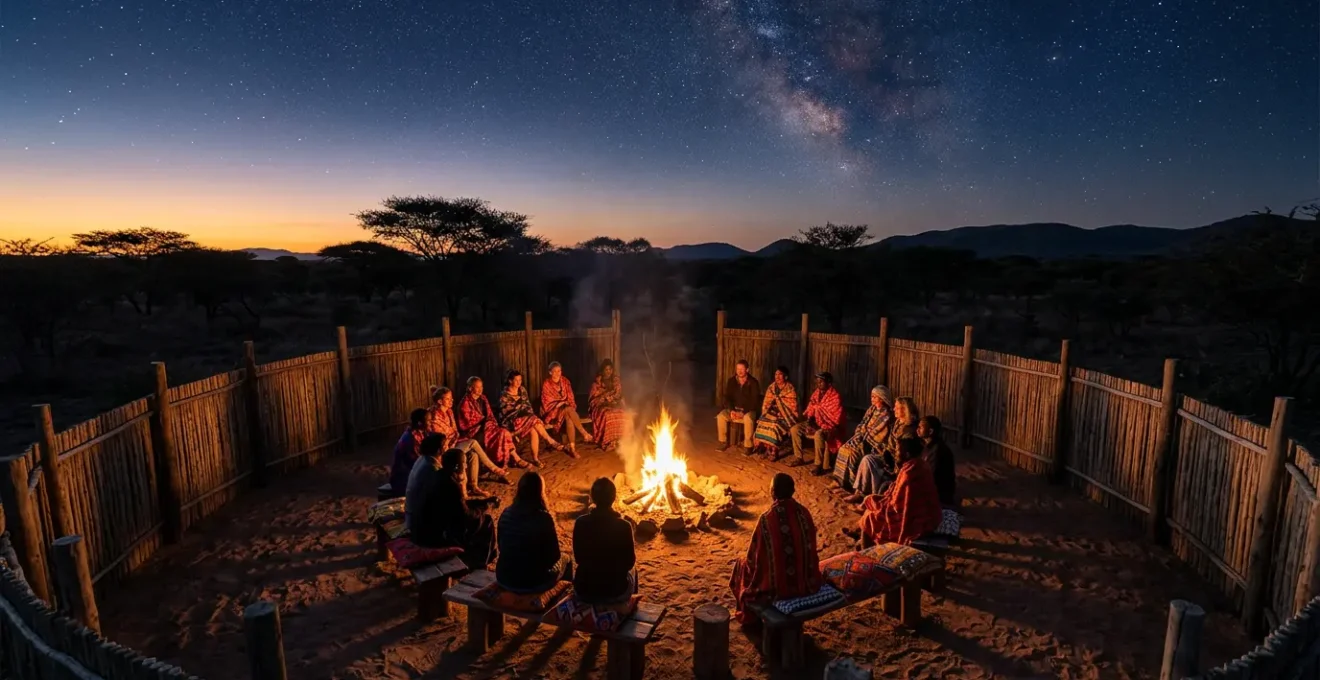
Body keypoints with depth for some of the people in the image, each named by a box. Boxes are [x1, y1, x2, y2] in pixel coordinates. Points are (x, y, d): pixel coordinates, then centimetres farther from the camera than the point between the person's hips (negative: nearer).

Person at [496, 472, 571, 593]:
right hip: (533, 583, -5)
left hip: (504, 579, 5)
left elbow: (502, 548, 9)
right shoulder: (543, 518, -19)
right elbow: (554, 556, -11)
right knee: (565, 559, 25)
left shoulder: (506, 514, -5)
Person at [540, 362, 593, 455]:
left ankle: (572, 446, -36)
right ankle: (584, 433, -35)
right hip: (552, 410, -3)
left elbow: (570, 397, 8)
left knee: (569, 418, -33)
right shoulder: (546, 384, -5)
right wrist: (560, 404, -16)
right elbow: (547, 402, -7)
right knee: (568, 410, -34)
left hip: (566, 408, 3)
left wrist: (570, 406, -11)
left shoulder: (565, 381, 6)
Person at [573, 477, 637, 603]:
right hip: (616, 592, -2)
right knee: (632, 568, 29)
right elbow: (629, 562, -6)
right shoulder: (624, 526, -19)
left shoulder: (580, 523, -12)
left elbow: (578, 558, 2)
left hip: (584, 590, 2)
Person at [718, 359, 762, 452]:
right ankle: (723, 442, -8)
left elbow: (754, 401, -13)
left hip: (748, 410, -4)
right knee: (720, 416, -24)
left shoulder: (753, 382, -9)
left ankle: (748, 446, -27)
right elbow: (727, 397, 2)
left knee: (748, 418, -38)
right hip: (734, 409, 4)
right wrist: (731, 410, -16)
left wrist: (743, 412, -24)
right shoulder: (731, 381, 3)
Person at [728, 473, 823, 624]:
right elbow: (810, 550, 6)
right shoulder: (804, 513, -8)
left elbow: (753, 557, -12)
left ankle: (749, 617, 37)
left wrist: (748, 563, 11)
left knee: (743, 566, 23)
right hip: (805, 584, 5)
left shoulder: (767, 519, -22)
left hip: (776, 587, -5)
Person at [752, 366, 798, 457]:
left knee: (775, 425, -32)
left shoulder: (790, 389, -7)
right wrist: (765, 413, -4)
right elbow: (766, 402, 12)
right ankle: (765, 448, -14)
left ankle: (774, 450, -17)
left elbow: (793, 407, -8)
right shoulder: (771, 387, 9)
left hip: (785, 415, -4)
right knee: (762, 423, -25)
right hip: (773, 412, 5)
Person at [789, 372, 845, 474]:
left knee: (818, 435, -38)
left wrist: (819, 427, -24)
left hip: (830, 426, -8)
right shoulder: (816, 393, 2)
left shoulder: (835, 397, -20)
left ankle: (819, 465, -23)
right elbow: (810, 410, 10)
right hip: (816, 423, 8)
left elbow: (836, 419, -22)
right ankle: (799, 458, 7)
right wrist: (809, 422, -10)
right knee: (794, 429, -4)